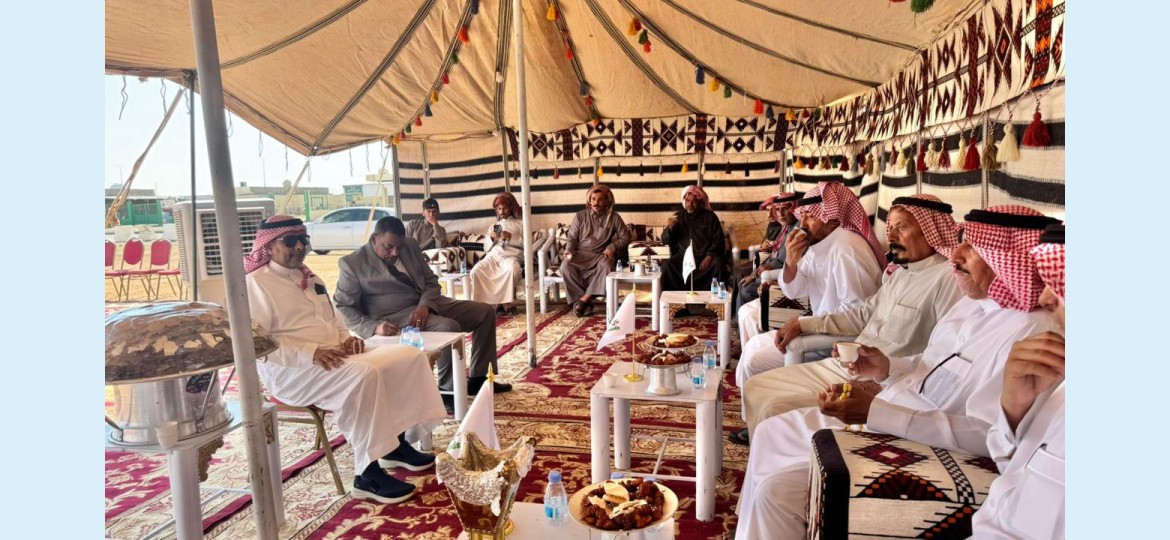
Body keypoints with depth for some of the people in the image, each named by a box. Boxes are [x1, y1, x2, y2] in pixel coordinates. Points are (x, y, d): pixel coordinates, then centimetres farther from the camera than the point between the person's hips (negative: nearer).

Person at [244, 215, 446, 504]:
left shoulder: (311, 279, 21)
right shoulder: (256, 284, -5)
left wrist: (347, 339, 5)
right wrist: (311, 353, -26)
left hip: (335, 357, 9)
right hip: (291, 371, -8)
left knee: (409, 356, -7)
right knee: (363, 373, -37)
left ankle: (397, 444, 1)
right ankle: (367, 474, -29)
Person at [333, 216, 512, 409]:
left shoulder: (410, 245, 6)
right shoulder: (352, 263, -9)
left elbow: (431, 280, 8)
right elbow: (344, 307, -9)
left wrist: (425, 305, -13)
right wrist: (374, 327, -25)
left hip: (427, 303, 7)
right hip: (395, 316, -7)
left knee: (485, 311, 0)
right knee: (449, 327, -32)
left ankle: (477, 379, 9)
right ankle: (448, 389, -12)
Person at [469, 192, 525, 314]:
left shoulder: (520, 224, 17)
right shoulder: (493, 226, 28)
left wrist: (511, 237, -10)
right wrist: (491, 238, 1)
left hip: (511, 255, -3)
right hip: (493, 255, 4)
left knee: (512, 270, -40)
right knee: (476, 271, -28)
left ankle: (505, 302, -23)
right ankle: (493, 302, -21)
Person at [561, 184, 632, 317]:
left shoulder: (614, 217, 7)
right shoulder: (580, 216, 9)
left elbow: (625, 237, 9)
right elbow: (572, 238, 10)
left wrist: (612, 247, -9)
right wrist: (569, 251, -10)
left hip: (601, 255, -1)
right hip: (581, 254, 1)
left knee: (606, 266, -38)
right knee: (566, 267, -32)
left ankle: (583, 300, -28)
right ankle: (586, 301, -22)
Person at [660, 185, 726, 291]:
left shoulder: (710, 216, 5)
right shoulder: (678, 216, 10)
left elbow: (718, 240, 1)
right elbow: (665, 240, 8)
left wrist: (709, 256, -16)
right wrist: (670, 228, -13)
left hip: (705, 256, -1)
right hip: (683, 256, 1)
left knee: (718, 265, -31)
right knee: (667, 267, -26)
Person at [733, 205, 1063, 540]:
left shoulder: (1032, 332, -23)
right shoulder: (972, 302, 6)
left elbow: (987, 435, -28)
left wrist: (875, 412, -31)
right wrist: (886, 367, -1)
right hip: (884, 412, 10)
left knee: (778, 489, -16)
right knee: (770, 433, 11)